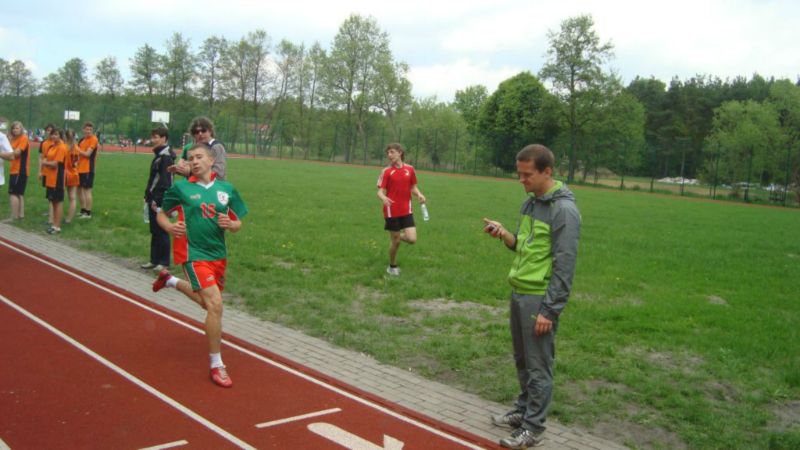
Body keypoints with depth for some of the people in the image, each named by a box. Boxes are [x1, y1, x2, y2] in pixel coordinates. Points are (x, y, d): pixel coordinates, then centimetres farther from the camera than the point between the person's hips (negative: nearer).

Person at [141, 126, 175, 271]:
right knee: (154, 231, 13)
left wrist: (157, 200, -22)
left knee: (161, 231, -3)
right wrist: (148, 196, 15)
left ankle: (164, 262, 4)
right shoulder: (158, 155, 15)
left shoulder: (166, 157, -15)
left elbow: (164, 181, -21)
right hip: (153, 199, 9)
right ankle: (154, 260, 20)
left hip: (160, 200, -9)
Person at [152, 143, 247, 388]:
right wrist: (170, 227, -15)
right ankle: (216, 365, -5)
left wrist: (230, 224, -14)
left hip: (218, 255, 5)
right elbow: (161, 214, 6)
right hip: (193, 254, -5)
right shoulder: (180, 188, -5)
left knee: (207, 302, 25)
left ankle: (170, 280, 52)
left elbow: (237, 223, 9)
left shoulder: (226, 189, 3)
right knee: (215, 304, -18)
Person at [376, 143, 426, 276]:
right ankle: (392, 267, 25)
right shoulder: (386, 171, -5)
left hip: (406, 211, 3)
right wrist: (383, 198, -32)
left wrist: (419, 194, -9)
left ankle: (398, 237, 26)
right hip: (392, 211, -2)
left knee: (412, 239, -9)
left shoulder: (409, 169, 3)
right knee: (395, 241, 3)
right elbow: (380, 191, -9)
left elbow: (413, 187, 13)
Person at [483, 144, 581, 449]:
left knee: (538, 366, 1)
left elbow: (564, 267, -18)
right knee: (522, 361, 19)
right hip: (518, 293, 9)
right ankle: (524, 411, 33)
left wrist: (549, 310, -19)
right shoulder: (530, 202, 11)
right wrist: (505, 235, -2)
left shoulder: (564, 210, -16)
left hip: (540, 298, -8)